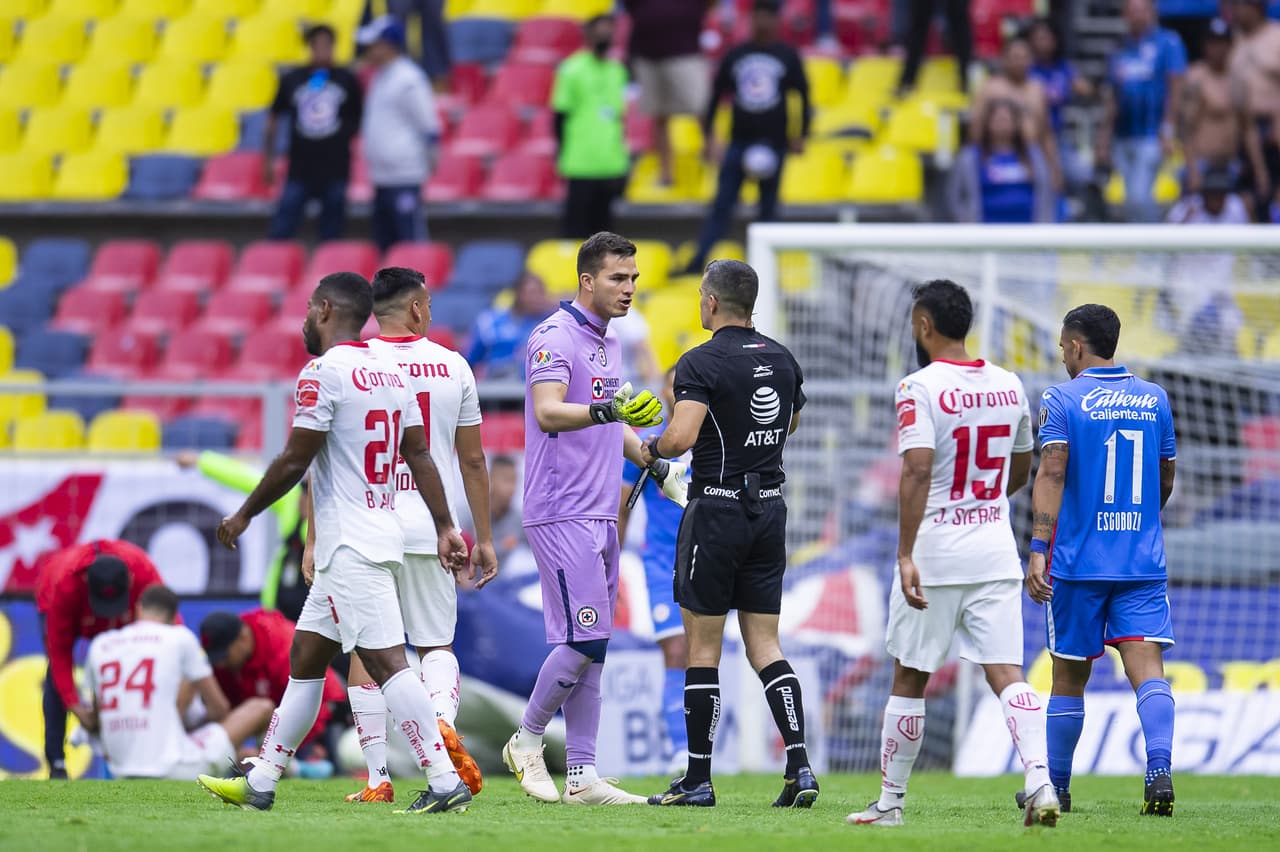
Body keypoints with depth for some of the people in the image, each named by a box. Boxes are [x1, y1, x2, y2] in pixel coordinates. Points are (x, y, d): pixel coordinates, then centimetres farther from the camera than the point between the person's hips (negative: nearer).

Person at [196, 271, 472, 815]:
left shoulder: (324, 373, -13)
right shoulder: (391, 372, 13)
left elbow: (294, 462, -13)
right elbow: (419, 455, 13)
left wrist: (244, 515, 0)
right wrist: (445, 526, 16)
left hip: (350, 545, -10)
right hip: (381, 534, 10)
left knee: (386, 662, -14)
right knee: (305, 657, 16)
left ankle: (446, 784, -20)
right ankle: (260, 782, 22)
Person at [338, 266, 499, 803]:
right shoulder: (453, 368, 5)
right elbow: (472, 461, 10)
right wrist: (483, 537, 17)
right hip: (430, 529, 2)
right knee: (436, 646, 14)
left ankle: (379, 778, 1)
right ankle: (443, 719, -17)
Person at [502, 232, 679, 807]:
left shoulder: (607, 343, 18)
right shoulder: (555, 338, -11)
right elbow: (548, 413, -26)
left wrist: (657, 467, 26)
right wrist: (609, 410, -39)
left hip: (600, 516, 9)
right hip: (562, 515, -9)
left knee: (589, 649, 7)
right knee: (584, 640, -12)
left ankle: (582, 777, 7)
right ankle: (527, 740, 6)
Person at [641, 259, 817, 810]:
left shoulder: (701, 363, -13)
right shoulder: (782, 360, 8)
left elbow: (682, 436, -25)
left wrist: (654, 448, -4)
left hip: (717, 510, -6)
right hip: (770, 507, 6)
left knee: (702, 648, 2)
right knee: (764, 646, 8)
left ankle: (698, 780, 6)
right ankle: (799, 765, -6)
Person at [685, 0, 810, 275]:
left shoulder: (788, 56, 3)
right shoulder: (735, 56, 7)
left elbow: (803, 97, 6)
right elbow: (716, 97, 10)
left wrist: (800, 136, 0)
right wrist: (708, 136, 4)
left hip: (773, 145, -1)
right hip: (739, 141, 1)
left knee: (768, 208, 5)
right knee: (722, 204, -6)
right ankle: (697, 262, -11)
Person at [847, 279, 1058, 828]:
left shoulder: (920, 389, -11)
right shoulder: (1009, 387, 8)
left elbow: (917, 472, -22)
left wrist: (906, 554, -23)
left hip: (935, 553, -4)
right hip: (996, 549, 4)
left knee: (909, 678, 9)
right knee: (1007, 675, -1)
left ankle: (891, 800, 18)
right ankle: (1040, 783, -20)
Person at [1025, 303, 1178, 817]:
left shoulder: (1062, 400, -5)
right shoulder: (1155, 399, 9)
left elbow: (1051, 476, -15)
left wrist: (1038, 550, -19)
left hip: (1078, 560, -2)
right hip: (1144, 561, 2)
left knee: (1069, 677, 9)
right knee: (1147, 667, -6)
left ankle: (1055, 787, 20)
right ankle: (1159, 771, -27)